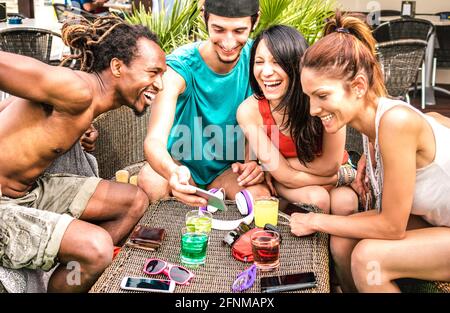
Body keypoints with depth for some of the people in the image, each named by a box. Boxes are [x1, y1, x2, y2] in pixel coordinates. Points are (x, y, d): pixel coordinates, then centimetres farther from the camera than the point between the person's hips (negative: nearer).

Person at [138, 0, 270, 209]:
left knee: (260, 195, -28)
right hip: (181, 163, -1)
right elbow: (154, 140, -33)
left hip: (229, 167, 2)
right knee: (150, 185, -32)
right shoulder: (180, 67, -22)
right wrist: (173, 173, -56)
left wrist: (254, 159, -24)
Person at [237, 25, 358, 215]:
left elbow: (330, 165, -18)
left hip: (337, 173, 0)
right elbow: (286, 176, -22)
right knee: (317, 198, -30)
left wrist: (277, 161, -16)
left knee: (345, 202, -29)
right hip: (290, 184, 0)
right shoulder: (249, 111, -25)